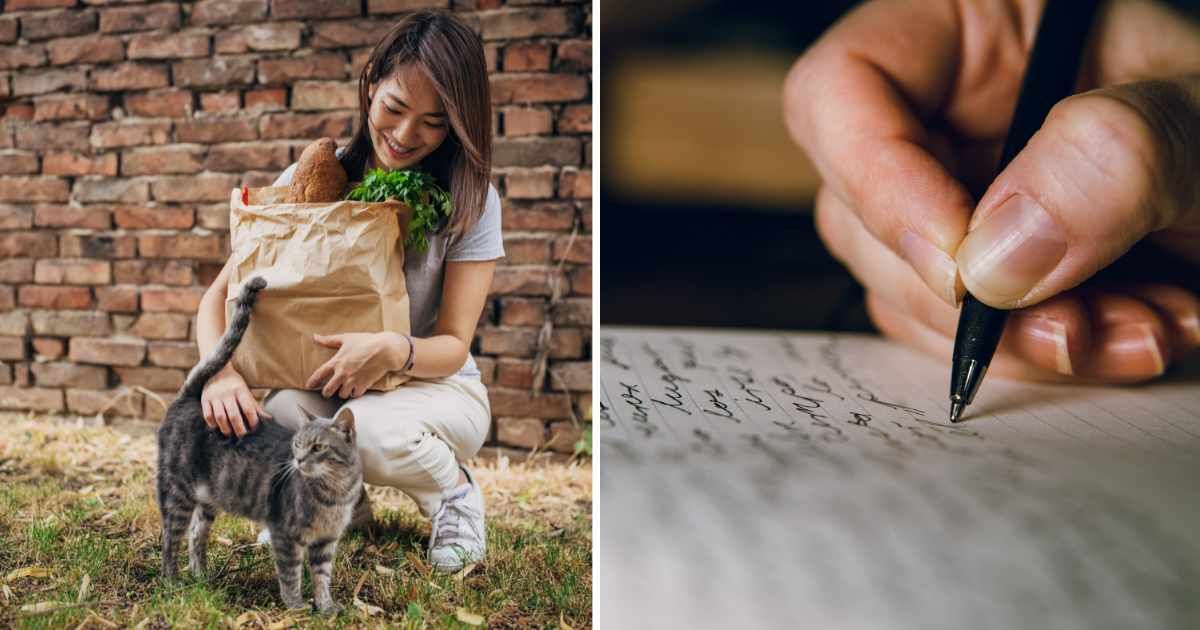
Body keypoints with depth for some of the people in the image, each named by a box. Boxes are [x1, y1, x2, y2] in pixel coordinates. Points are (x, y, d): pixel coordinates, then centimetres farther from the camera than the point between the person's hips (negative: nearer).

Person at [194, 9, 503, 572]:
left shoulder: (470, 202, -13)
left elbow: (454, 345, -14)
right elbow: (221, 295, -10)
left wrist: (393, 351, -37)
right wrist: (220, 372, -32)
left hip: (435, 385, -2)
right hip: (326, 382, 2)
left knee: (370, 428, -36)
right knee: (274, 410, -32)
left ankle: (454, 491, -2)